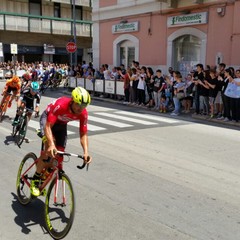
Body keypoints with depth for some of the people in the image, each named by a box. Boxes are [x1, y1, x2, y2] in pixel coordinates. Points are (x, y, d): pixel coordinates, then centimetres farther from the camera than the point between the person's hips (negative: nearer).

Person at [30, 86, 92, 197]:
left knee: (59, 155, -2)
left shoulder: (83, 114, -27)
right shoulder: (60, 105, -40)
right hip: (48, 118, -5)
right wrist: (51, 144, -57)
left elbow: (83, 134, -21)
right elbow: (48, 126, -42)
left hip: (61, 124, 5)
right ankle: (35, 180, -13)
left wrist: (86, 152, -36)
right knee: (49, 148, -29)